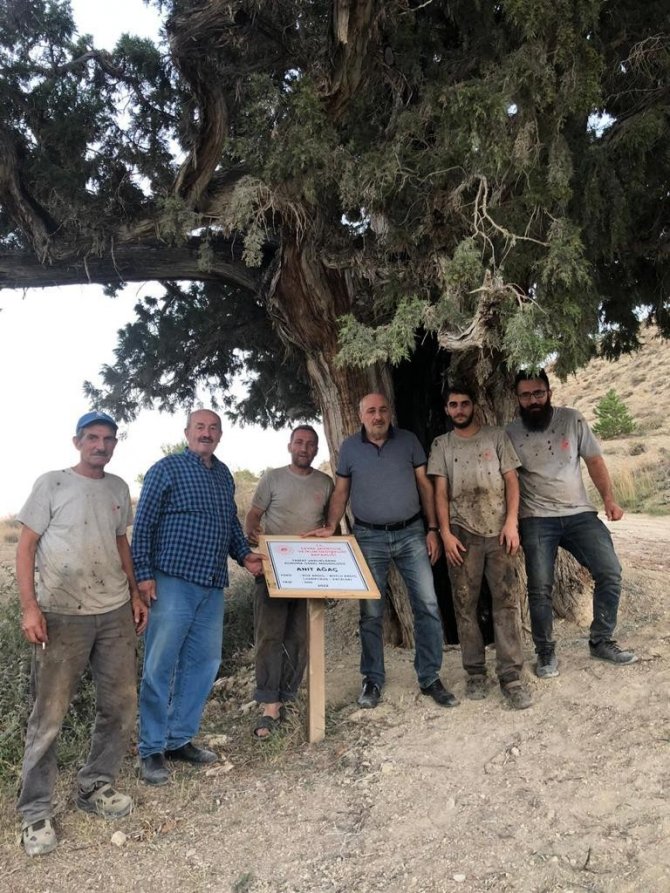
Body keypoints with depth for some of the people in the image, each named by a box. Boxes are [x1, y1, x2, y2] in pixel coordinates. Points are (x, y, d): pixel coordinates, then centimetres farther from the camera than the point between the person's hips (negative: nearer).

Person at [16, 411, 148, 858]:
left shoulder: (118, 487, 9)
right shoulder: (51, 483, -5)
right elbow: (26, 545, -5)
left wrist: (135, 594, 13)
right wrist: (30, 607, -14)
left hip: (116, 612, 5)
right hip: (62, 616, -5)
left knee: (121, 705, 10)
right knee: (49, 715, 3)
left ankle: (96, 786, 30)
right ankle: (36, 812, 20)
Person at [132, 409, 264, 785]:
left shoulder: (224, 475, 16)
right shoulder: (167, 469, -3)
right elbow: (143, 524, -6)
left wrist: (245, 554, 6)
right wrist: (144, 574, -12)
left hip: (213, 586, 7)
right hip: (173, 581, -6)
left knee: (204, 663, 11)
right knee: (160, 666, 1)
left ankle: (180, 739, 25)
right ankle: (152, 750, 13)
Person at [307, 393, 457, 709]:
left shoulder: (408, 440, 2)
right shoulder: (349, 447, 2)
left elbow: (424, 485, 5)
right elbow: (341, 491, 6)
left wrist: (432, 529, 1)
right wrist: (331, 526, -9)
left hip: (411, 533, 1)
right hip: (369, 537, 0)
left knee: (428, 606, 0)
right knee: (371, 613, 6)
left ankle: (430, 678, 15)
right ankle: (372, 679, 21)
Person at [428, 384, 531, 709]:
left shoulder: (496, 437, 8)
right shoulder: (441, 445, 9)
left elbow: (511, 481, 4)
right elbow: (440, 492, 4)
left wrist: (511, 522, -7)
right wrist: (445, 533, -5)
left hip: (498, 532, 0)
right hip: (462, 535, 1)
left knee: (506, 602, -3)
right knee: (465, 604, 4)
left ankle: (511, 676, 3)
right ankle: (475, 672, 15)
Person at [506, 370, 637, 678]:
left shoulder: (573, 420, 1)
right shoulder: (510, 433, -2)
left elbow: (594, 460, 6)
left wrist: (608, 498, -5)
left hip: (580, 513, 2)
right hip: (537, 520, -2)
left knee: (610, 572, -4)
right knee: (540, 588, -3)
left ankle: (601, 642, 15)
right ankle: (546, 652, 16)